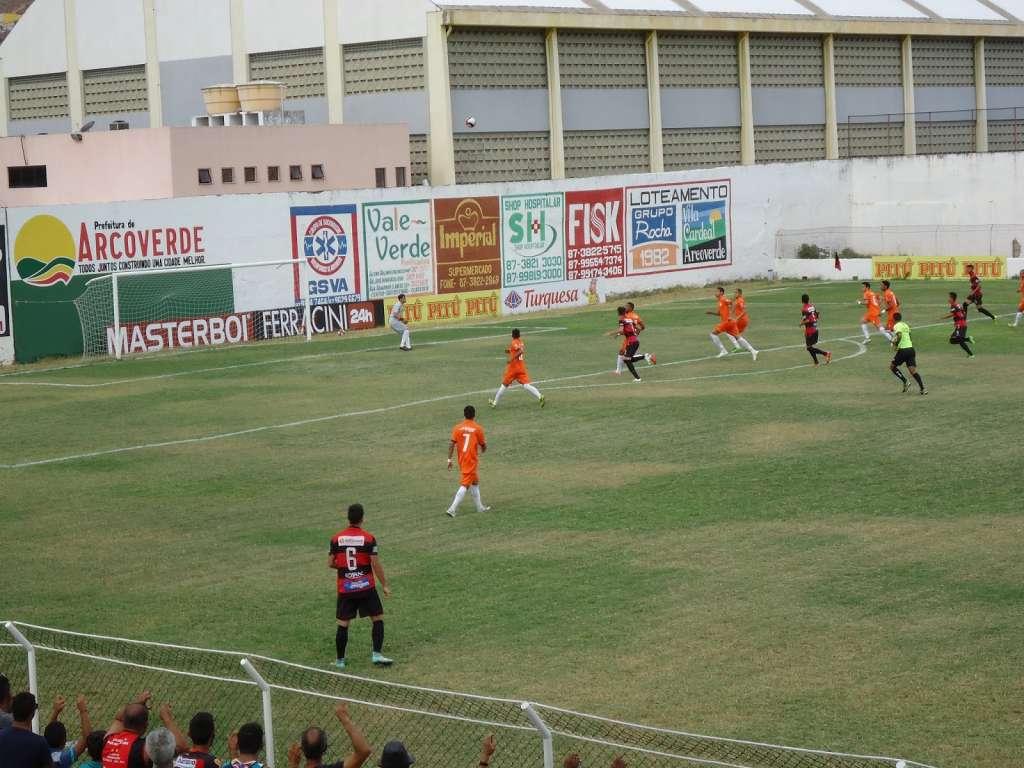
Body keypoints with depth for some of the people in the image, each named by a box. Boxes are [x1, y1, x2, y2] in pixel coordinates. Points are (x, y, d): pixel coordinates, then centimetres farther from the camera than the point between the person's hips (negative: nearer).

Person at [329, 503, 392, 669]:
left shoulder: (336, 539, -1)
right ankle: (377, 654, -1)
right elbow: (376, 564, -10)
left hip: (345, 588, 3)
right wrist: (385, 586, -1)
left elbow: (330, 564, 4)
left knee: (343, 624, 10)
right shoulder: (368, 538, -9)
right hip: (366, 587, -3)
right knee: (378, 618, 8)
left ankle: (340, 660, 14)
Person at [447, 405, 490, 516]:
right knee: (465, 485, -7)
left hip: (461, 460, 5)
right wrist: (483, 450, 24)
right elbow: (483, 446, 0)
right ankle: (452, 509, -17)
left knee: (475, 481, 21)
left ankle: (480, 507, 29)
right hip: (471, 460, -5)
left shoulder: (458, 428, 1)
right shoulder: (478, 428, -7)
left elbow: (452, 444, -5)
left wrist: (449, 460, -1)